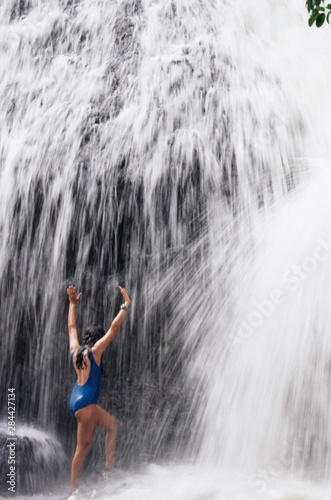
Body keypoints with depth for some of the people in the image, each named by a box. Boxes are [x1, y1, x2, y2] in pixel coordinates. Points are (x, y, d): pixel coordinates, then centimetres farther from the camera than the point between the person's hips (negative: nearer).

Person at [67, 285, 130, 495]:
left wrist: (73, 303, 31)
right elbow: (115, 327, -8)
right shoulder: (94, 351, -8)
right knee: (83, 447, -3)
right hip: (85, 401, -9)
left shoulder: (75, 350, 10)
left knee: (113, 424, 14)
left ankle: (109, 468, 12)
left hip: (78, 399, 9)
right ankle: (74, 489, 1)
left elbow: (72, 327, 24)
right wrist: (126, 305, -3)